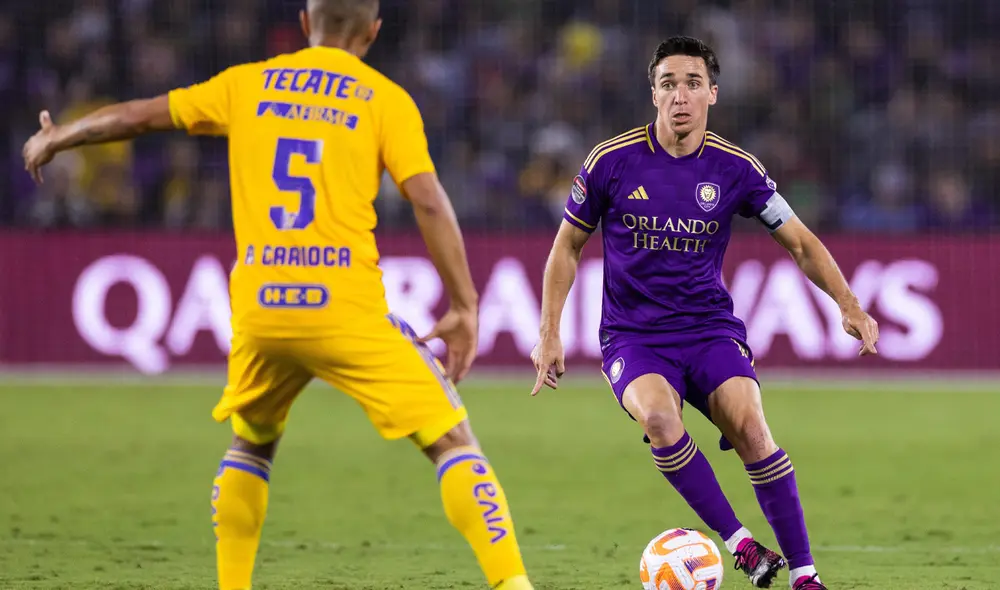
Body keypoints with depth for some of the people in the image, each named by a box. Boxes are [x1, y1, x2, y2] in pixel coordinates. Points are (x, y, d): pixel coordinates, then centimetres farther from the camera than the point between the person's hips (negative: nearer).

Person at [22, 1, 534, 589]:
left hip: (259, 307, 3)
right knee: (453, 441, 0)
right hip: (346, 308, -3)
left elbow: (137, 116, 23)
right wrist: (466, 307, -2)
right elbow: (429, 202, -5)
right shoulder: (385, 99, 5)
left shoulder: (248, 84, 15)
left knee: (251, 444, 28)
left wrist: (56, 137, 40)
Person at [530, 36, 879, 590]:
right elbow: (568, 246, 8)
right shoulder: (612, 161, -4)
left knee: (750, 425, -25)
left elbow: (801, 243, 6)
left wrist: (849, 305, -8)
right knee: (657, 414, -34)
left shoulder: (735, 169, -1)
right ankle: (740, 543, -26)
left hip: (711, 329, 1)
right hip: (633, 334, -1)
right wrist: (550, 333, 1)